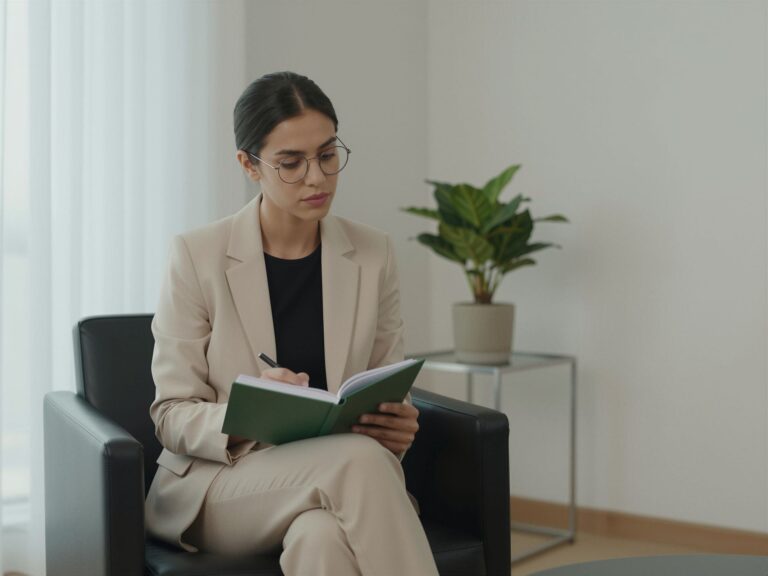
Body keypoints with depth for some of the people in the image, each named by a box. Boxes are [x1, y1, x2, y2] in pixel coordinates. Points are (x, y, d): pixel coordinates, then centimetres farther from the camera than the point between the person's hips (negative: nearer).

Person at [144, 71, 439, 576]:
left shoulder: (373, 254, 3)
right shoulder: (198, 256, -5)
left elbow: (389, 396, 9)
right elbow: (172, 417, -3)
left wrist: (398, 428, -16)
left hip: (341, 477, 2)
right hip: (219, 482, -1)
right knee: (359, 458, -33)